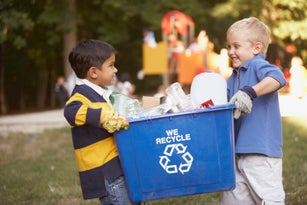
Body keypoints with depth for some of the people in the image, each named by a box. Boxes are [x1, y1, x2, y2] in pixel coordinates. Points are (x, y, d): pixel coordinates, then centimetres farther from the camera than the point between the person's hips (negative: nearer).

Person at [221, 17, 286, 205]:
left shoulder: (258, 66, -10)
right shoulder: (234, 78, 17)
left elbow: (277, 77, -30)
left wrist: (249, 92, -39)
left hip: (262, 149, -9)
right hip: (239, 150, 9)